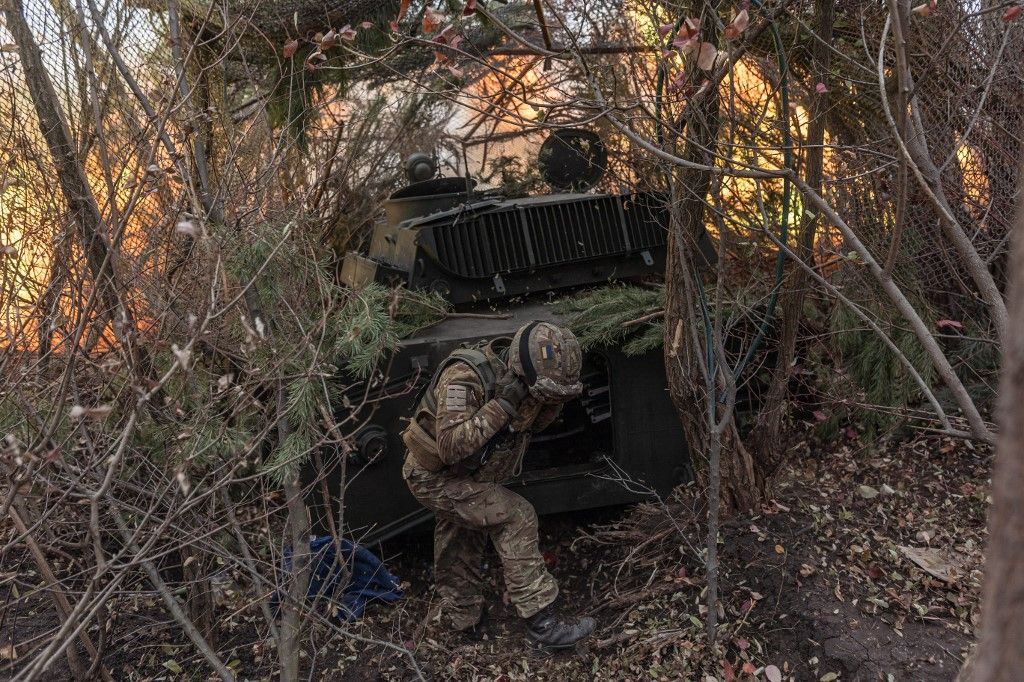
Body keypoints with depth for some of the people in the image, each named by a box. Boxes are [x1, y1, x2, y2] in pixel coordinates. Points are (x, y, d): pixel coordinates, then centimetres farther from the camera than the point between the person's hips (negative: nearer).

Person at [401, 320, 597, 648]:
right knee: (516, 519, -17)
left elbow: (536, 423, 2)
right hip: (435, 477, -9)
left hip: (468, 475, 9)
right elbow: (451, 448, -39)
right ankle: (542, 623, -12)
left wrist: (554, 397, -19)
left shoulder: (521, 379, -11)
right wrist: (501, 405, -41)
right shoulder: (465, 378, -34)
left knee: (465, 539, 24)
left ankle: (458, 618, 45)